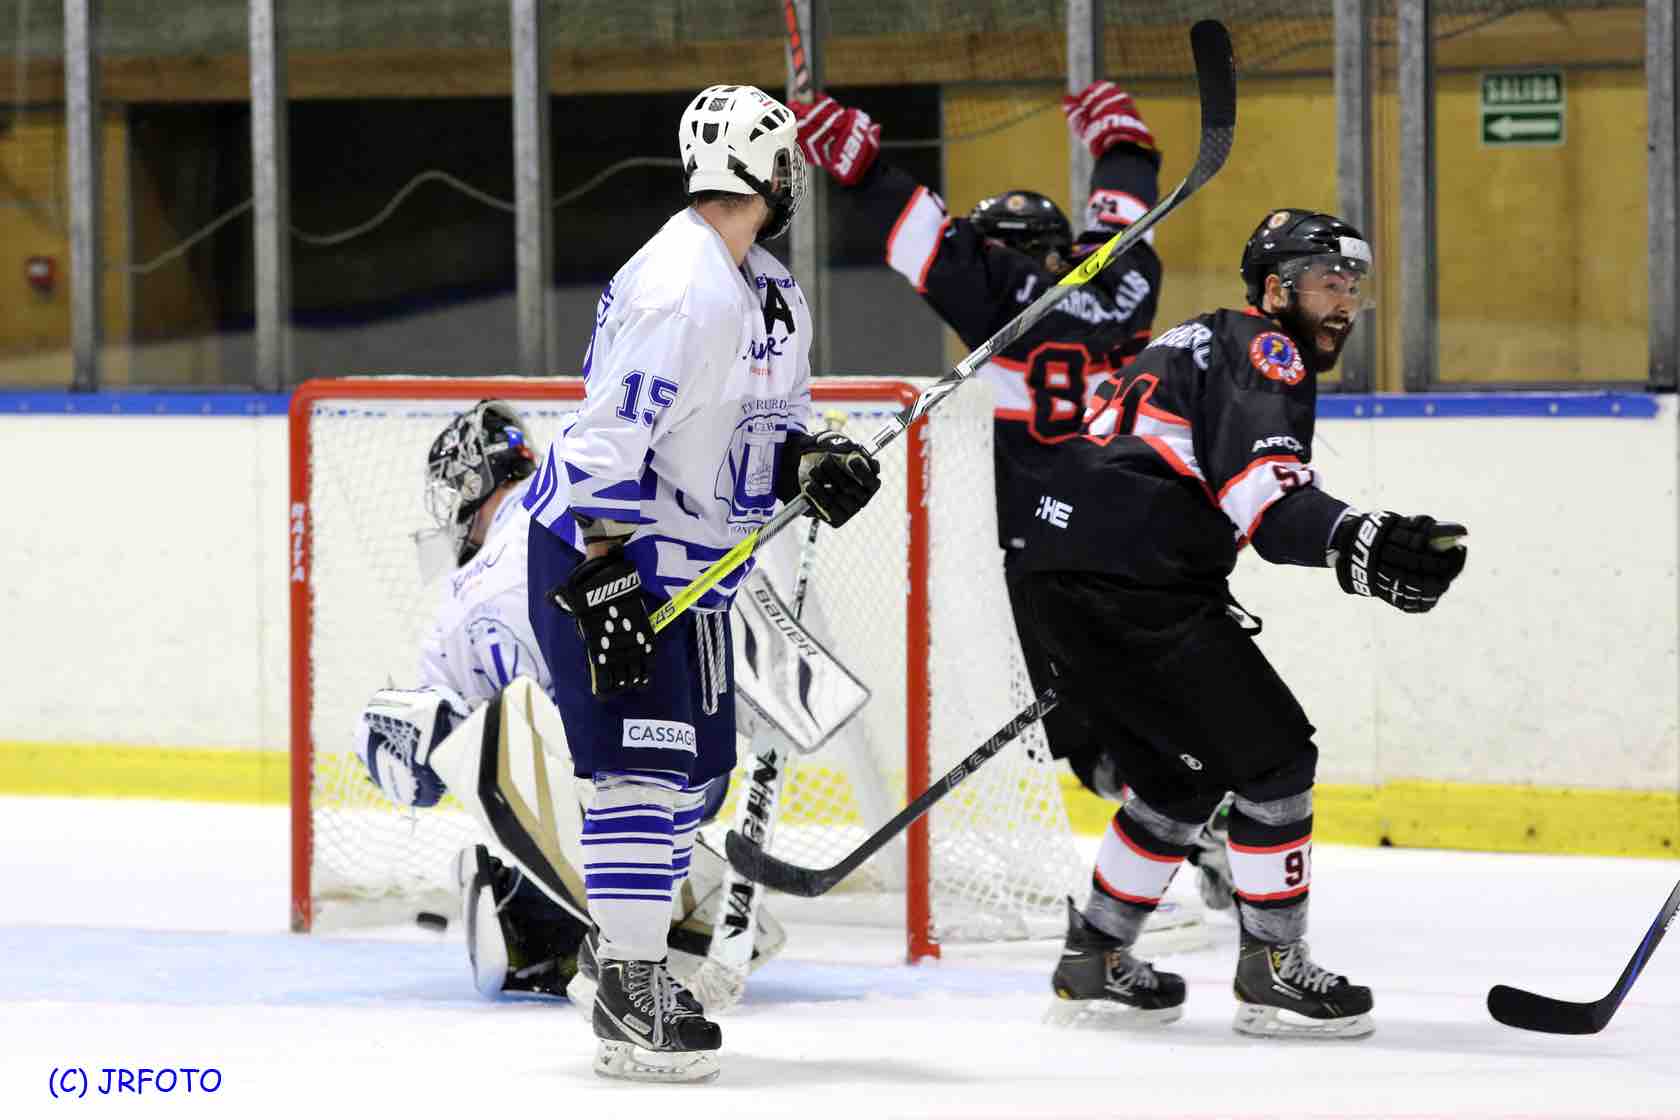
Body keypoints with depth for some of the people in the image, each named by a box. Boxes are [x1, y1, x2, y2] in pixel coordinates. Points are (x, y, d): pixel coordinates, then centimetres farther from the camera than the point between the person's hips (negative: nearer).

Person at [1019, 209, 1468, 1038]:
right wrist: (1359, 544, -36)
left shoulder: (1199, 344, 27)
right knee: (1273, 753, -3)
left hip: (1061, 579, 10)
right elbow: (1263, 488, -22)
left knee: (1185, 775, 20)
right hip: (1130, 586, -10)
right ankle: (1273, 972, 0)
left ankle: (1092, 963, 25)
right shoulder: (1265, 353, -4)